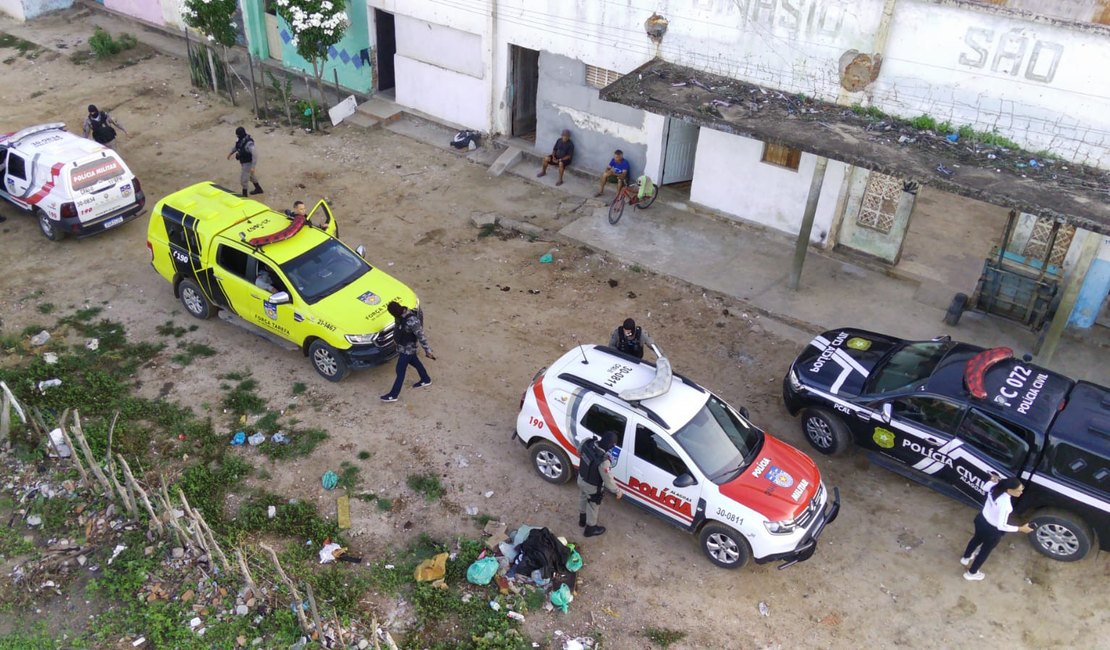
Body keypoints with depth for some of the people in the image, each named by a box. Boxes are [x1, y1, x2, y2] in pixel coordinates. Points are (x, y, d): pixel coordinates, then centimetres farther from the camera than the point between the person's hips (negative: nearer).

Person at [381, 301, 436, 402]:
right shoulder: (402, 313, -13)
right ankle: (426, 380, 51)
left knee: (400, 371, 6)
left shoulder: (412, 321, -38)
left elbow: (421, 336, -29)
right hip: (402, 345, 8)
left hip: (407, 348, -8)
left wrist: (428, 351, -21)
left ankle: (393, 395, 21)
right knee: (414, 362, 28)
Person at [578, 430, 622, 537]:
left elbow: (580, 448, 2)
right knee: (593, 507, 23)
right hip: (592, 486, -7)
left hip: (581, 478, 7)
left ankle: (582, 519, 61)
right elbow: (608, 480, -29)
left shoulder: (589, 443, -23)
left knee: (583, 500, 33)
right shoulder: (603, 461, -42)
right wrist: (618, 491, -11)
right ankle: (591, 528, 48)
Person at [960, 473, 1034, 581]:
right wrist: (1020, 529, -27)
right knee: (985, 551, 22)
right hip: (992, 531, -7)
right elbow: (1001, 526, -33)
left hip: (981, 520, 7)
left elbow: (985, 487, 5)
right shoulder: (1005, 504, -41)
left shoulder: (995, 487, -20)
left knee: (977, 539, 36)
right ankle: (971, 573, 45)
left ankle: (966, 558, 64)